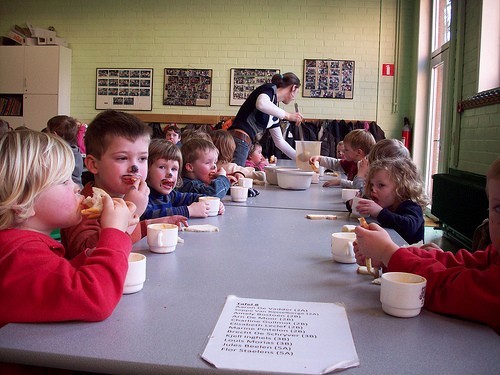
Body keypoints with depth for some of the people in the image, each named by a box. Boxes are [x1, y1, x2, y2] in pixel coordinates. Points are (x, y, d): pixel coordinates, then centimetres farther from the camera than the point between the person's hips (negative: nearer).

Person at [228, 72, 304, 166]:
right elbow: (261, 104, -24)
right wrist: (288, 115, -14)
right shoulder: (270, 89, 2)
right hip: (238, 140, -9)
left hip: (245, 144, 9)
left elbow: (279, 141, 30)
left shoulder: (274, 112, 23)